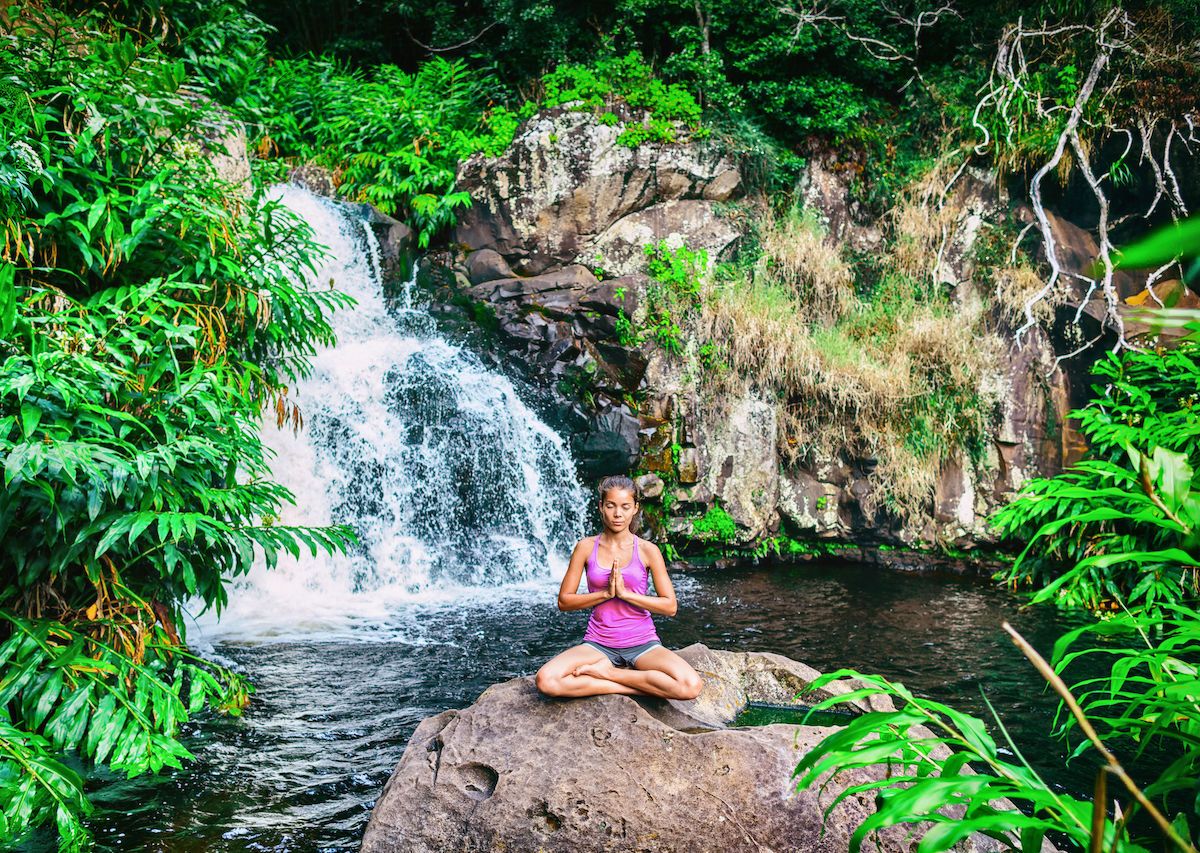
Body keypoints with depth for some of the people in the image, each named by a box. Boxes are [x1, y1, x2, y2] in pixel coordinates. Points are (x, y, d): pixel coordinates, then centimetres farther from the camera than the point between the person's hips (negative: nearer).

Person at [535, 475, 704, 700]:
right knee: (546, 680, -29)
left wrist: (625, 593, -14)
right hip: (598, 644, 0)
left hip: (642, 643, 0)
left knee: (691, 686, -29)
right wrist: (606, 593, -13)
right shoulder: (586, 547, 1)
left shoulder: (647, 550, -2)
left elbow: (670, 606, -3)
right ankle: (636, 687, -16)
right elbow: (564, 601, 1)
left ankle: (606, 672, -10)